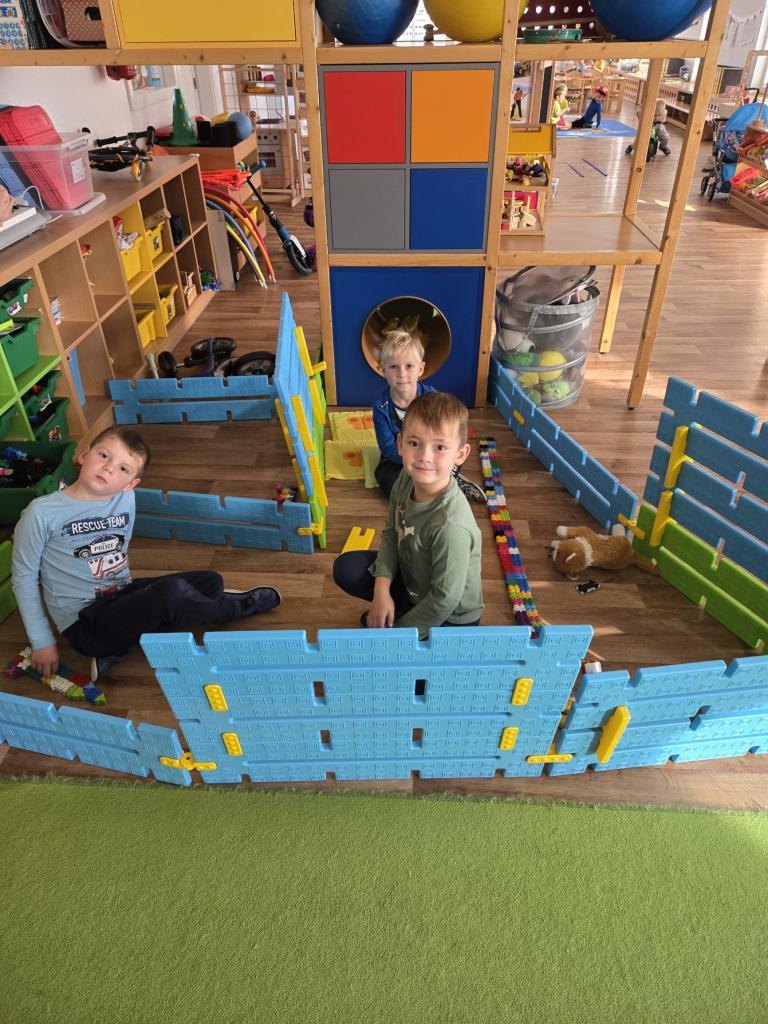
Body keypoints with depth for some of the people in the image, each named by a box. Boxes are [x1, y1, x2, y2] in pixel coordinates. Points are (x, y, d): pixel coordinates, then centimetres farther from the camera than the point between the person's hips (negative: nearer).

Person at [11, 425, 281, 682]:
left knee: (211, 581, -1)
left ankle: (119, 647, -9)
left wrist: (127, 590, 11)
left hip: (122, 596, 7)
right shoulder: (42, 513, -14)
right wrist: (42, 643, -6)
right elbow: (24, 578, -6)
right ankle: (239, 606, 3)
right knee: (172, 592, -28)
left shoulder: (126, 499, -1)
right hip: (85, 624, -6)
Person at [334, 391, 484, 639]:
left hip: (451, 618, -7)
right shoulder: (407, 480, -16)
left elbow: (445, 600, -28)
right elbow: (391, 533, 0)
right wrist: (382, 590, -12)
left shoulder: (450, 526, -38)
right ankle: (399, 609, 12)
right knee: (345, 568, 0)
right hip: (411, 578, 7)